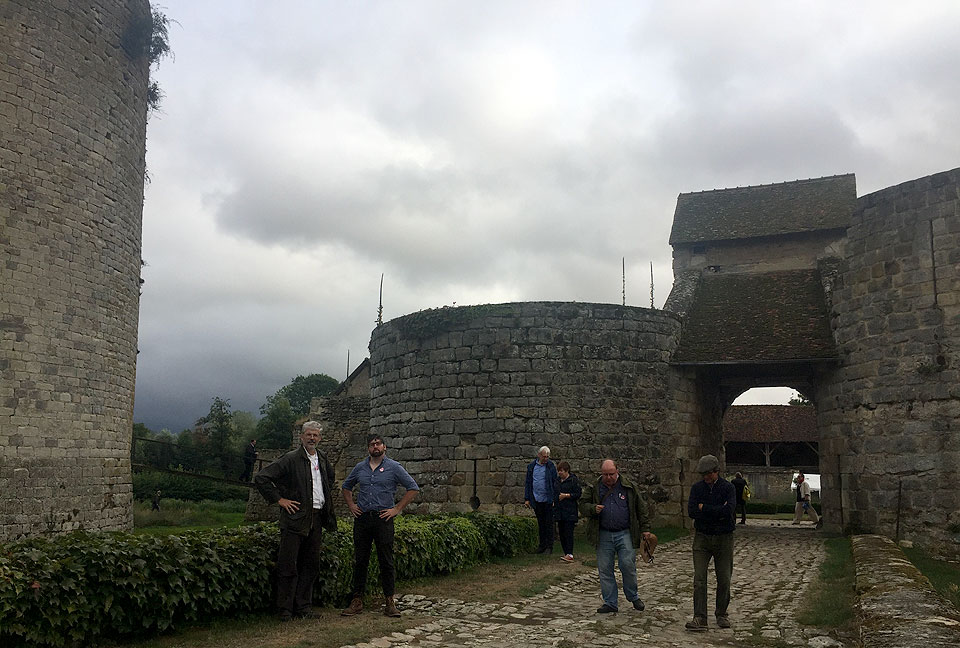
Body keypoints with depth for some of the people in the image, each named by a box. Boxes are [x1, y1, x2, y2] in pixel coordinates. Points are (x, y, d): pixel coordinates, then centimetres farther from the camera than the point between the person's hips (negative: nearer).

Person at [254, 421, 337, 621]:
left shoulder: (322, 459, 12)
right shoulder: (291, 459, -8)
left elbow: (330, 479, 34)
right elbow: (261, 478, -12)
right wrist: (278, 499, -11)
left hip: (317, 518, 6)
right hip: (296, 516, -6)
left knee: (311, 565, 10)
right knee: (288, 565, -3)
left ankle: (303, 606, 20)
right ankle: (285, 609, 7)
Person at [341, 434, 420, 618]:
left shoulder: (393, 467, 0)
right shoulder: (360, 468, 11)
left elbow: (413, 488, 0)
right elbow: (346, 487, 26)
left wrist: (397, 509, -4)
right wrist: (351, 506, 12)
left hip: (383, 518, -3)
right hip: (362, 519, 3)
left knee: (386, 561, -1)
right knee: (359, 561, 6)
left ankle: (390, 602, 6)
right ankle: (357, 601, 13)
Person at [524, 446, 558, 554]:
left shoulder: (551, 466, -3)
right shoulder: (531, 466, 5)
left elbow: (555, 483, -2)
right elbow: (528, 483, 9)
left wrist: (555, 499, -9)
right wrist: (527, 499, 4)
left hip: (548, 500, -3)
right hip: (536, 500, 3)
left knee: (549, 524, 1)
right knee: (540, 524, 12)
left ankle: (549, 547, 9)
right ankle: (542, 545, 22)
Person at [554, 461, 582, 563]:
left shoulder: (574, 480, -7)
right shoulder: (558, 480, 15)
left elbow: (579, 493, -10)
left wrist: (566, 495, -15)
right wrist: (554, 501, 14)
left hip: (570, 511, -7)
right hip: (559, 511, 7)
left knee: (568, 533, -11)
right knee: (561, 533, 8)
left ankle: (570, 555, -12)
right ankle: (566, 553, 16)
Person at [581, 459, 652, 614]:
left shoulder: (628, 486, 4)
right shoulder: (595, 488, 6)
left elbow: (641, 509, 9)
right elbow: (582, 505, 9)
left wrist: (645, 529, 5)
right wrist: (593, 509, -12)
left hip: (625, 534, -2)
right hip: (603, 535, 2)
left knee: (628, 565, -8)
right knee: (604, 569, 3)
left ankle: (633, 596, 17)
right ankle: (610, 603, 15)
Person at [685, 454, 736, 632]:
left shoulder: (728, 488, -4)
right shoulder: (697, 488, 2)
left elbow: (729, 509, -21)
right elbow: (691, 511, -11)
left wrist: (704, 508, -13)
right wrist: (718, 512, -15)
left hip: (723, 538, -1)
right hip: (702, 537, 1)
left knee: (724, 580, 6)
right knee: (699, 579, -8)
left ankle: (722, 615, 24)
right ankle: (700, 619, -8)